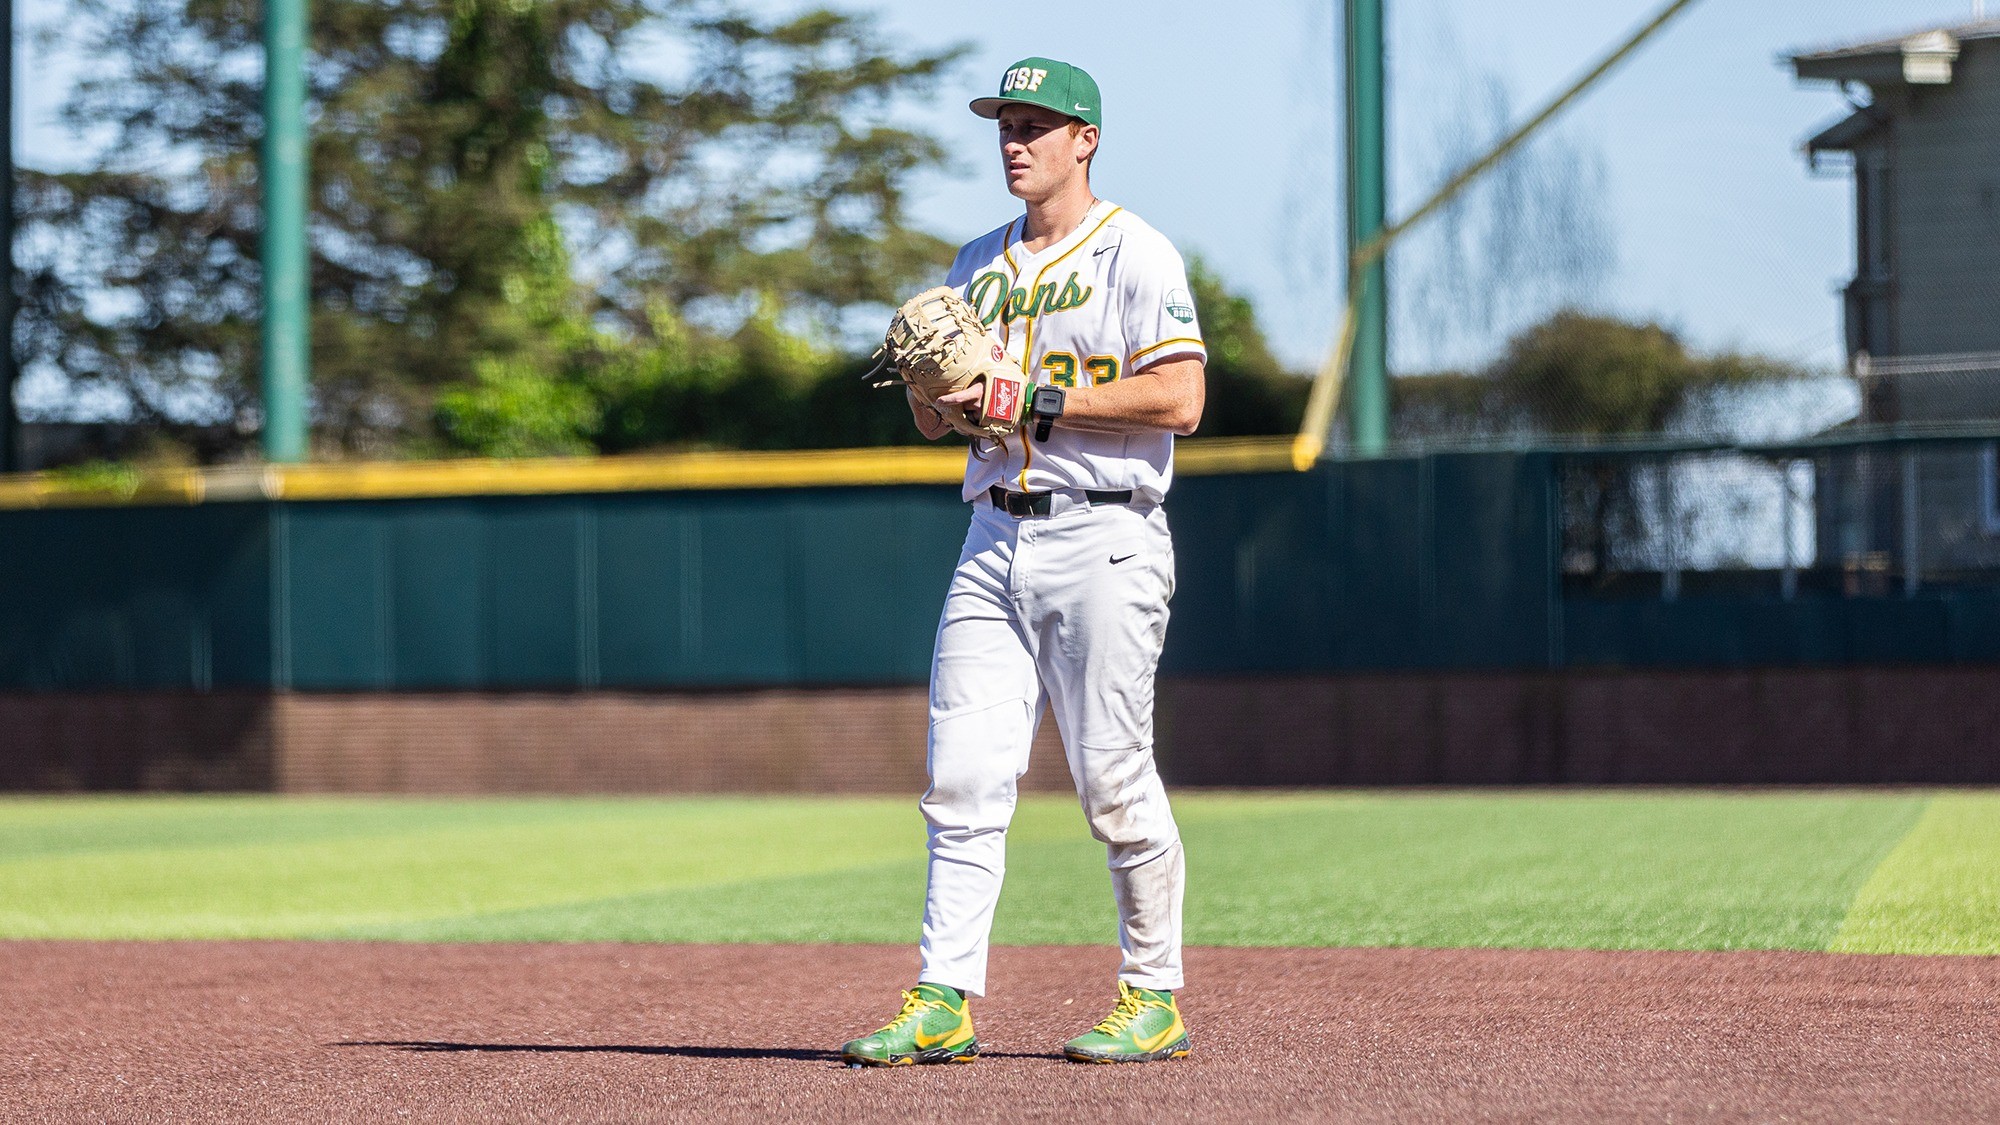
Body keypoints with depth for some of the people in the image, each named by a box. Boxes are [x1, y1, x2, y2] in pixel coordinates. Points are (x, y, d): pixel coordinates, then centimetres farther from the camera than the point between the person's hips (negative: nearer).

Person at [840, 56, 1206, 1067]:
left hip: (1102, 539, -6)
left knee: (1114, 782, -3)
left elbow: (1179, 399, -14)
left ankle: (1154, 1000, 8)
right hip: (995, 538, 6)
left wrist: (1038, 396, -17)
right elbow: (932, 419, 19)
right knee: (961, 778, -1)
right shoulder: (978, 265, 18)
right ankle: (943, 1003, -1)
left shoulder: (1136, 255, -3)